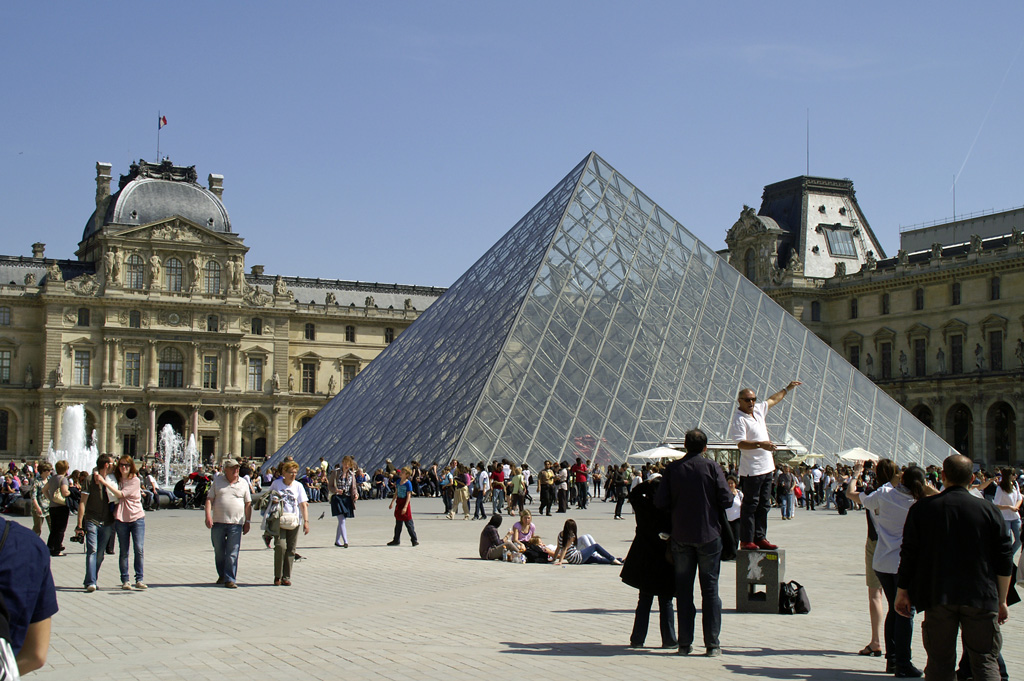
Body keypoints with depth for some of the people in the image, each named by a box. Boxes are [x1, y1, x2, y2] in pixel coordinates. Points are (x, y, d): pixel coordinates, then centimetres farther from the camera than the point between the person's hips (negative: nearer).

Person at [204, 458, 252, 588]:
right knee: (219, 552, 10)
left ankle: (230, 579, -5)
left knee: (232, 553, -7)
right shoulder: (218, 481, 8)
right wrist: (208, 515, -10)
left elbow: (248, 504, 11)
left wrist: (247, 521, 5)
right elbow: (209, 499, 4)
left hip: (236, 523, -1)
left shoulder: (243, 483, 8)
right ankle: (222, 575, 28)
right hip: (218, 522, 1)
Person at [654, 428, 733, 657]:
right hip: (709, 535, -2)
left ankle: (685, 643, 10)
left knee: (684, 589, 9)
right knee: (710, 589, 4)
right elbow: (726, 500, -10)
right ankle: (712, 644, 3)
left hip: (681, 537, 2)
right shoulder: (712, 467, -7)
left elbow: (660, 502, -5)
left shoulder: (673, 468, -1)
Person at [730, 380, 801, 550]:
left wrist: (787, 388, 38)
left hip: (766, 467, 9)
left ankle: (760, 538, 17)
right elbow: (741, 443, -25)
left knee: (764, 505, 11)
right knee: (750, 505, -5)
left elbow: (773, 400, 31)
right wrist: (760, 444, -37)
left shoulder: (758, 410, 11)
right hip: (751, 471, -9)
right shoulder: (739, 419, -13)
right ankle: (746, 541, -1)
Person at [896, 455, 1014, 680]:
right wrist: (1002, 600, 10)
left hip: (937, 596, 1)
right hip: (981, 597, 0)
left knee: (939, 662, 9)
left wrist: (902, 591, 10)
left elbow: (908, 554, 0)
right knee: (985, 661, 6)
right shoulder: (989, 511, 0)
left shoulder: (921, 508, 0)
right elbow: (1004, 561, 1)